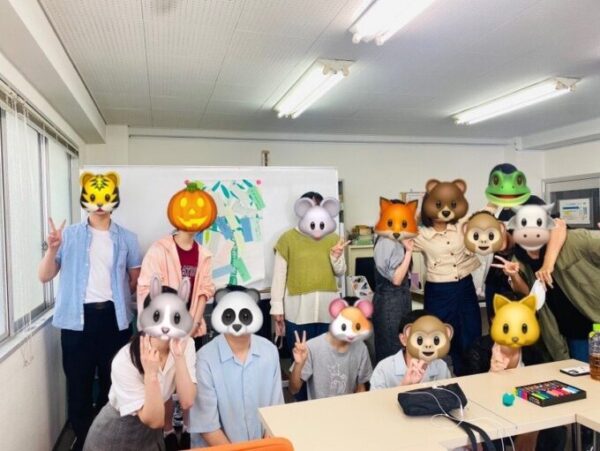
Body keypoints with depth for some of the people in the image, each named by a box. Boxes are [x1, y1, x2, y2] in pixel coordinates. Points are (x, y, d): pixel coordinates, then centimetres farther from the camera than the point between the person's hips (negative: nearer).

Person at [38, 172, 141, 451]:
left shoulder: (126, 238, 4)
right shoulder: (69, 235, 1)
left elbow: (136, 279, 11)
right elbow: (44, 276, -1)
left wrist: (115, 296, 0)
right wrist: (53, 249, -16)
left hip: (114, 317, 1)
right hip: (78, 317, -1)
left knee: (113, 381, 13)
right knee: (79, 383, 8)